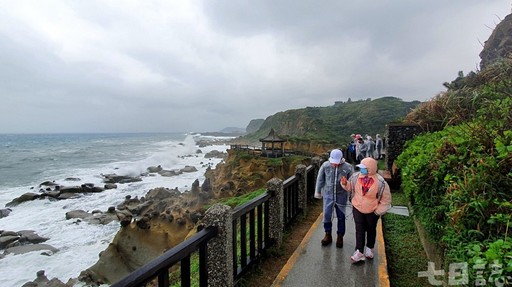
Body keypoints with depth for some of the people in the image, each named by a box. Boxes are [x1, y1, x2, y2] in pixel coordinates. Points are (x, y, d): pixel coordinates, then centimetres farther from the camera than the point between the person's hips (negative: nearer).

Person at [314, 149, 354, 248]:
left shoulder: (348, 167, -15)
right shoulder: (325, 165, -12)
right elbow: (320, 179, 0)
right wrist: (318, 192, 7)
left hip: (341, 196, 0)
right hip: (328, 195, 1)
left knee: (341, 217, 12)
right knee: (326, 215, 3)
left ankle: (340, 237, 31)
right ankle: (328, 235, 26)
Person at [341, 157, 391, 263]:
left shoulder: (380, 182, -22)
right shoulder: (356, 176, -15)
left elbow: (386, 199, -9)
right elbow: (350, 187, 5)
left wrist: (378, 211, -8)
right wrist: (345, 183, -17)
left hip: (372, 211, -1)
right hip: (358, 208, 1)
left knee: (371, 230, 20)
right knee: (359, 230, 0)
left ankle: (369, 248, 42)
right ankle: (359, 252, 11)